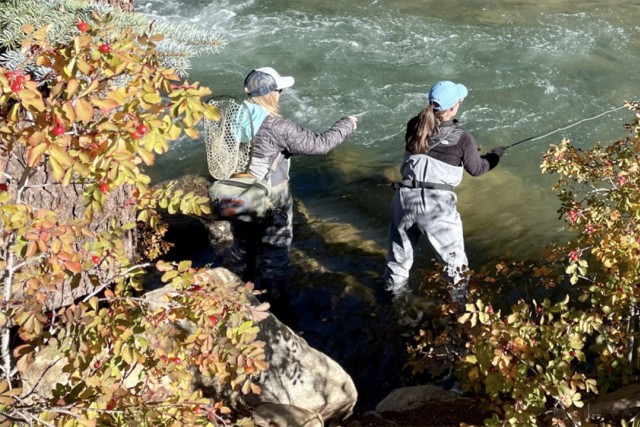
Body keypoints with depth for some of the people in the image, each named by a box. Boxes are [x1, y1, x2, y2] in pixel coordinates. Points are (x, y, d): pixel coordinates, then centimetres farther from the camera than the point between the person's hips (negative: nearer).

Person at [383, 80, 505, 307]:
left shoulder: (414, 127, 1)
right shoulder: (461, 138, -8)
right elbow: (476, 169, 6)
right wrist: (495, 156, 26)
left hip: (405, 197, 4)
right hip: (436, 203, -4)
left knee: (400, 246, 25)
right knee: (453, 255, 16)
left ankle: (395, 289, 44)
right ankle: (460, 299, 28)